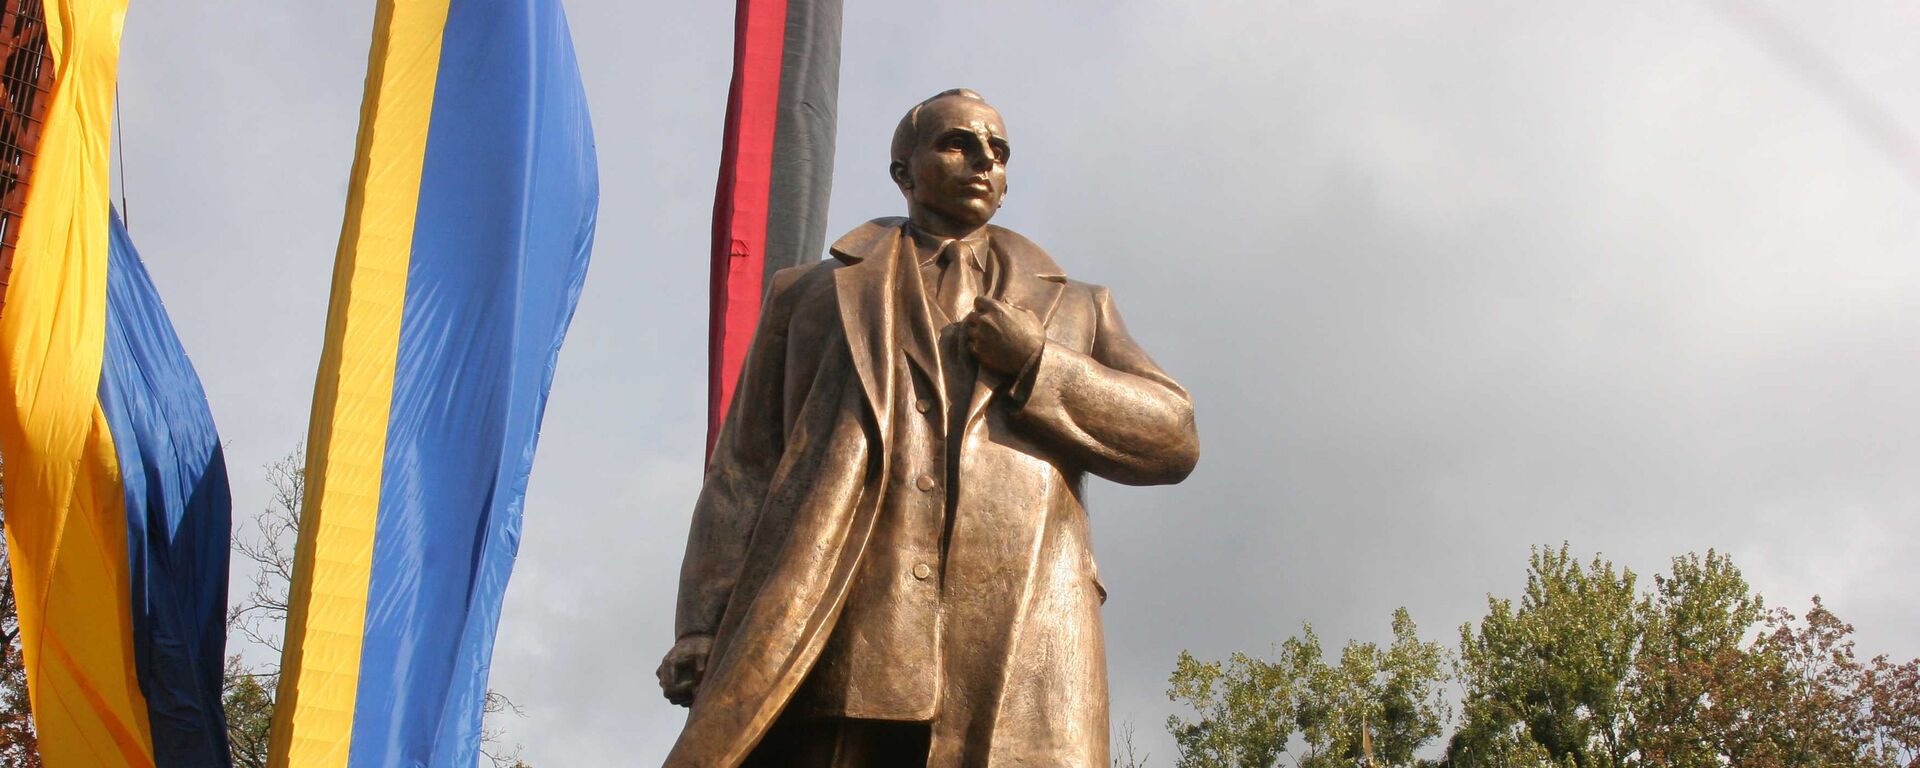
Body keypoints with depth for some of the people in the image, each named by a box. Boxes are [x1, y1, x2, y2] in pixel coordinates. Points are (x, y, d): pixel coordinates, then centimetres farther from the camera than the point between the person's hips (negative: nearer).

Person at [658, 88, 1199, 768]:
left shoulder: (1070, 308, 29)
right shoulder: (811, 296, 25)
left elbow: (1174, 437, 17)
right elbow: (744, 472, 15)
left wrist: (1036, 362, 3)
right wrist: (703, 631, 0)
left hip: (1011, 663, 1)